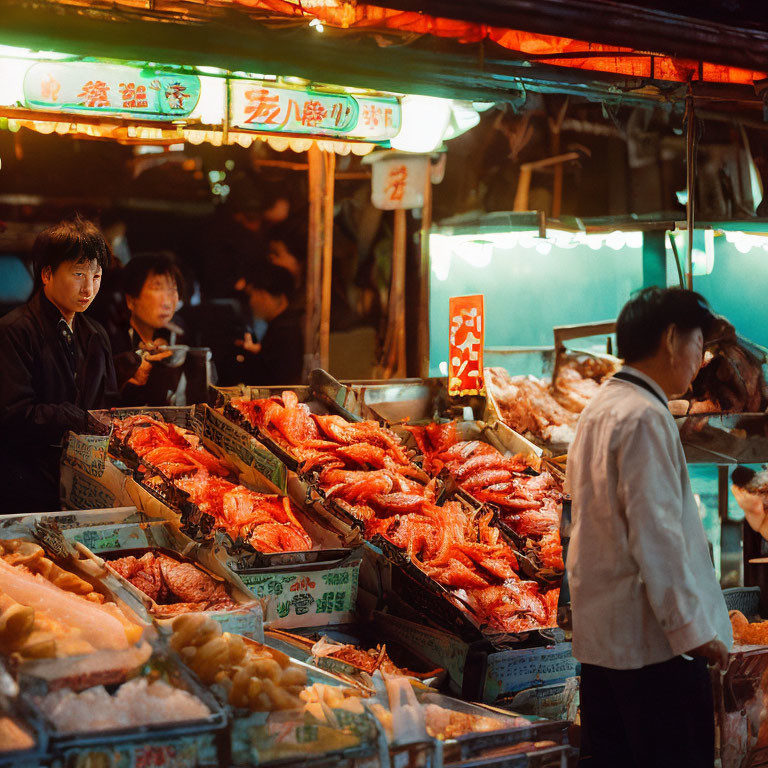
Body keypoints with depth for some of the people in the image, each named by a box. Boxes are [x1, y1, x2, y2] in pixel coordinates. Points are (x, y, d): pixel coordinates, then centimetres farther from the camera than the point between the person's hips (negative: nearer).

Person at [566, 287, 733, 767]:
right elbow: (656, 533, -21)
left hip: (600, 635, 10)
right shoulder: (646, 417, -15)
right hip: (654, 638, -10)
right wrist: (690, 627, -18)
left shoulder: (600, 408, 16)